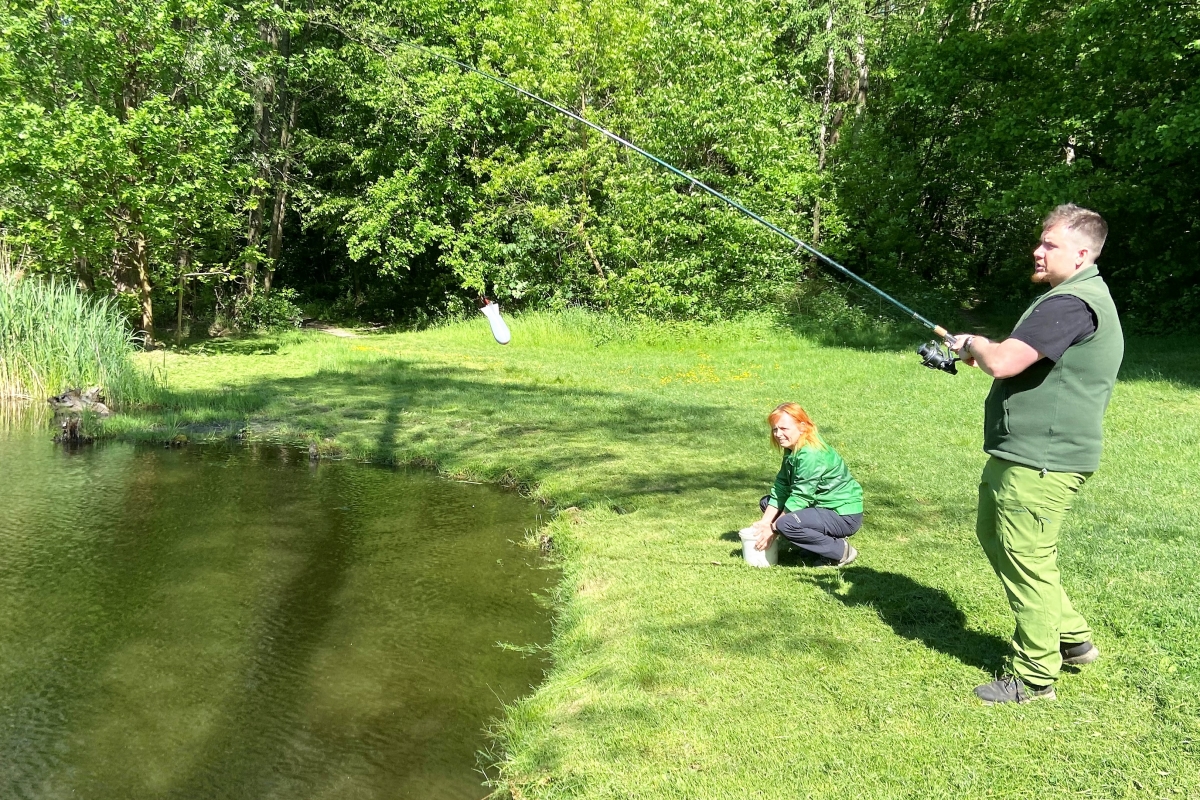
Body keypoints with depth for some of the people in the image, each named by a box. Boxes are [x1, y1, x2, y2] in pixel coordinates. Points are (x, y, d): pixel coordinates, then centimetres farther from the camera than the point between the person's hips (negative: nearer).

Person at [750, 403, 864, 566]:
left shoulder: (811, 455, -24)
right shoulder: (792, 450, 6)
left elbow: (800, 498, -24)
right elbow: (781, 487, 4)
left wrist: (773, 529, -18)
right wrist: (764, 522, -4)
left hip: (844, 516, -10)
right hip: (821, 506, 10)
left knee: (786, 524, -31)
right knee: (766, 502, 10)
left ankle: (841, 551, -10)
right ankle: (824, 538, 7)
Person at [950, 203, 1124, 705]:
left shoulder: (1072, 304, -20)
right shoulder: (1076, 296, 17)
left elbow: (1003, 363, -28)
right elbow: (1021, 361, 26)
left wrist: (974, 344, -7)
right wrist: (984, 350, 9)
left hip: (1040, 462, -12)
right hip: (1021, 453, 12)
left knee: (1026, 561, -2)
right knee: (993, 534, 22)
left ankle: (1034, 677, 13)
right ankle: (1072, 638, 33)